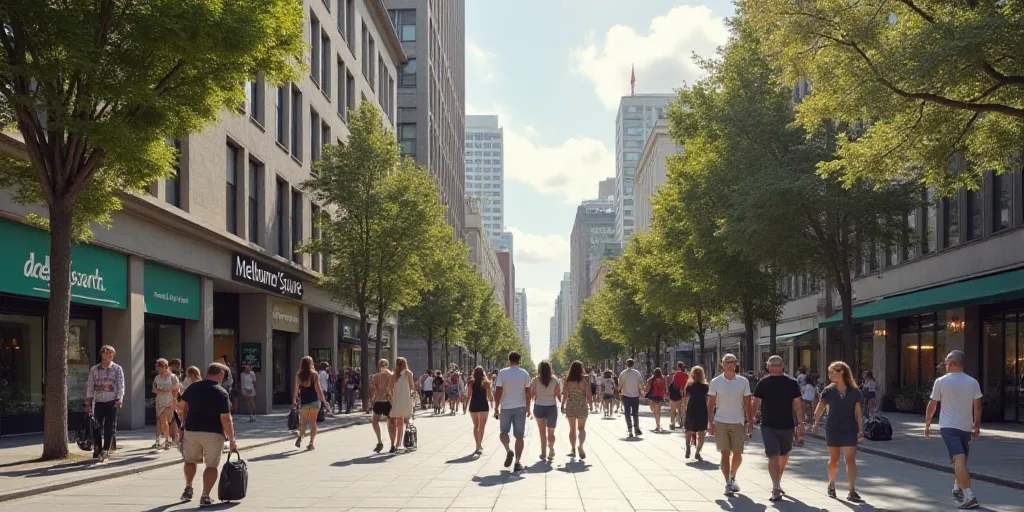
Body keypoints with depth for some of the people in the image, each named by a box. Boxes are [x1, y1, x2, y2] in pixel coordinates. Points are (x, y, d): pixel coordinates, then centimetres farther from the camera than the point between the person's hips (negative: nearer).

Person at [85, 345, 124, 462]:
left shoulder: (117, 369, 3)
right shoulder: (94, 369, 8)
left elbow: (120, 385, -2)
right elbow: (90, 387, 8)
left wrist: (119, 399, -15)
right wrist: (88, 403, 3)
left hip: (112, 402, -2)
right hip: (98, 402, 2)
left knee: (109, 428, -2)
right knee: (96, 427, 0)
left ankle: (105, 451, 4)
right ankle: (97, 450, 13)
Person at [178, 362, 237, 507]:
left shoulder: (193, 387, 5)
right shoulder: (221, 392, -10)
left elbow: (183, 407, 10)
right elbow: (225, 419, -15)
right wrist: (232, 440, -9)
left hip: (191, 431, 4)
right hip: (212, 433, -4)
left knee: (190, 460, 27)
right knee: (212, 465, 6)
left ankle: (188, 488, 26)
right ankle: (205, 496, -1)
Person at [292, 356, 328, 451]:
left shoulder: (298, 375, -2)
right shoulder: (314, 374, -5)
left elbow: (296, 389, -2)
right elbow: (318, 389, -6)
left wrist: (294, 401, 7)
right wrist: (324, 400, 0)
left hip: (303, 401, 1)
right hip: (315, 401, -1)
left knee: (303, 422, 12)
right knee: (313, 422, 6)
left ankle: (300, 437, -13)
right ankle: (311, 443, 1)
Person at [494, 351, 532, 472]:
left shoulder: (503, 372, -6)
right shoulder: (525, 374, 1)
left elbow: (498, 392, -7)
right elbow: (528, 392, 5)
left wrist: (496, 408, 1)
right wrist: (528, 407, 16)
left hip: (506, 407, -1)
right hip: (520, 407, 1)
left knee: (504, 432, 15)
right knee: (519, 436, 5)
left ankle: (508, 450, -11)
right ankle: (517, 463, 3)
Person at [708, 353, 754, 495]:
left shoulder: (743, 382, 3)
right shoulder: (715, 382, -1)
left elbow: (748, 404, 6)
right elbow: (710, 404, 4)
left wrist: (750, 424, 2)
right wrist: (710, 423, -4)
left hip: (738, 423, 2)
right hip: (720, 423, -2)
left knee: (737, 455, 7)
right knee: (725, 454, -6)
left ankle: (732, 477, 32)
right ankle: (728, 483, 0)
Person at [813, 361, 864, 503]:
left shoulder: (854, 392, -2)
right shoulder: (828, 391, -1)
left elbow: (857, 412, 0)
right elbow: (820, 408, -1)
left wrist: (860, 429, -6)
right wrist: (816, 422, -11)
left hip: (850, 430, -1)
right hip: (832, 429, 1)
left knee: (850, 459, -8)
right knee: (834, 459, 12)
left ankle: (852, 491, -9)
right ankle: (831, 484, 34)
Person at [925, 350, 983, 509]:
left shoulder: (941, 381, -4)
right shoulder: (973, 382, 3)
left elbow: (932, 405, 1)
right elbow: (977, 406, 5)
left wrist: (927, 425, 11)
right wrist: (977, 426, 17)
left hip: (948, 426, -4)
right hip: (966, 427, 4)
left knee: (959, 460, -14)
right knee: (961, 460, 21)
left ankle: (969, 496, -24)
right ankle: (957, 489, 35)